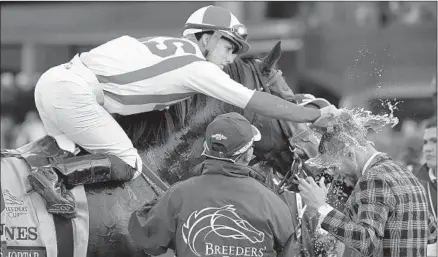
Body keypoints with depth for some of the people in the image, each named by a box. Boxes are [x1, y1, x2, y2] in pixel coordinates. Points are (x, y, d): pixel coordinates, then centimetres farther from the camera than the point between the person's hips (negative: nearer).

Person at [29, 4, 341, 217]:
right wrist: (315, 115, 7)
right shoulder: (197, 67, -3)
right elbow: (259, 103, -1)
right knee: (127, 166, -6)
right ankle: (51, 174, -18)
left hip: (53, 80, 9)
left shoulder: (169, 45, 20)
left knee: (77, 155, 23)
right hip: (74, 93, -9)